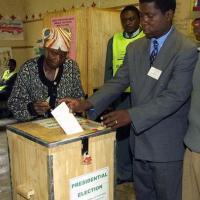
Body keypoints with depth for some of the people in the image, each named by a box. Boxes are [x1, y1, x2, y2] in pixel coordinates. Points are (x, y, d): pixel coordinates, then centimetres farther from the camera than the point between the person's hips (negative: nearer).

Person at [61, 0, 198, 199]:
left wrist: (131, 115, -32)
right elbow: (117, 83, 1)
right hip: (139, 138, 6)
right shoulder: (134, 48, 4)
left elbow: (175, 96, -24)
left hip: (166, 144, -5)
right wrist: (86, 104, -13)